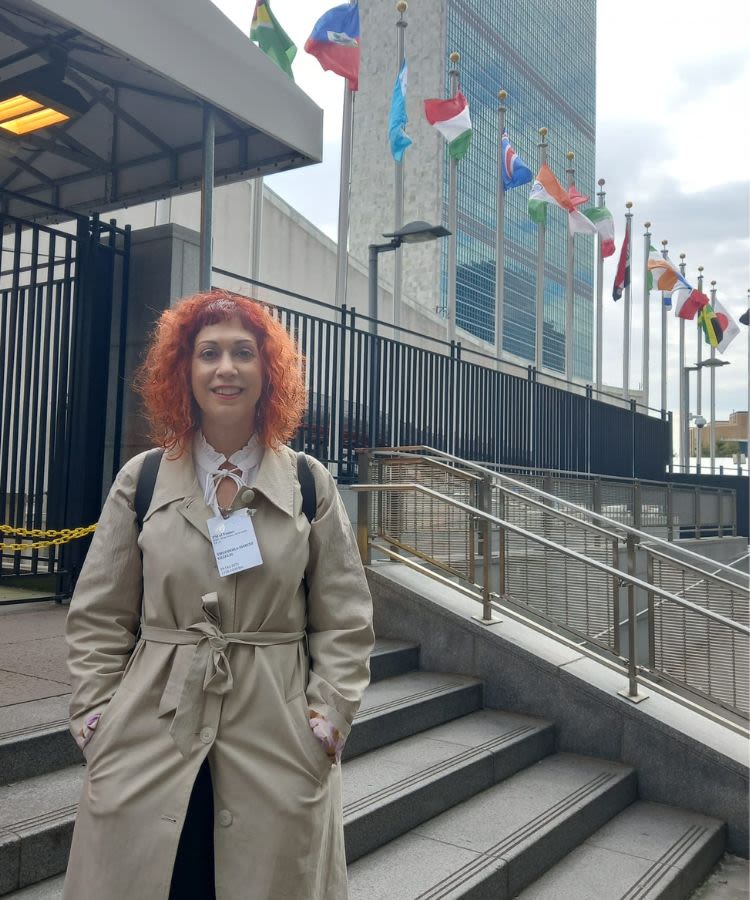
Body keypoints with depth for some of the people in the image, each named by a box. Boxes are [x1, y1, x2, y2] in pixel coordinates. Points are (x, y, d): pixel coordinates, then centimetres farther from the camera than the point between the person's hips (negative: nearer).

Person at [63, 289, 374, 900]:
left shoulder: (310, 483, 2)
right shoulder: (142, 480, 4)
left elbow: (346, 621, 3)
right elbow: (97, 620, 6)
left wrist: (327, 720, -5)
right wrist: (97, 722, -1)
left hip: (278, 748, 0)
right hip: (149, 745, 1)